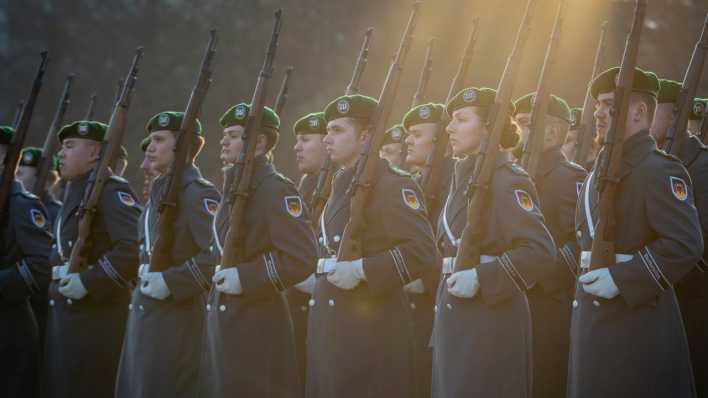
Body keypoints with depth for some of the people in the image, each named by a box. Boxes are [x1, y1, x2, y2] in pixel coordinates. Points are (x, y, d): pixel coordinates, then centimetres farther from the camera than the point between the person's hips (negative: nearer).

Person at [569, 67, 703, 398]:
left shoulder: (660, 170, -12)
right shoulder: (600, 171, 15)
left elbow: (686, 245, -21)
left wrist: (621, 279, -21)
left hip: (637, 317, -8)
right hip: (591, 317, 8)